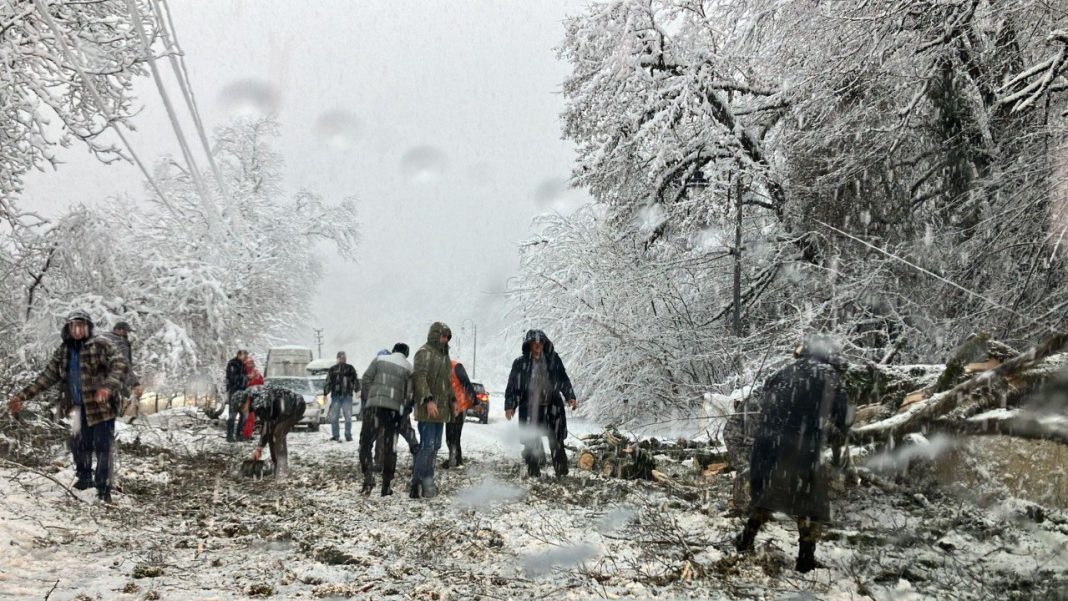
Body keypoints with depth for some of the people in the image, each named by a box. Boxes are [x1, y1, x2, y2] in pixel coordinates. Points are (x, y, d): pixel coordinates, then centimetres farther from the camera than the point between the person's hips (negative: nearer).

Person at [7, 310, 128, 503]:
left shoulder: (101, 345, -8)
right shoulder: (63, 352, 10)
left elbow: (120, 365, -21)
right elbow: (47, 376, 14)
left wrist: (108, 387, -38)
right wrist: (23, 395, 7)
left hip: (102, 405, -5)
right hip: (79, 407, 5)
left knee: (102, 447, -3)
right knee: (79, 444, 11)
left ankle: (104, 489, 5)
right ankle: (84, 477, 34)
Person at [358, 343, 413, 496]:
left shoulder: (379, 360, 9)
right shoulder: (408, 368, 9)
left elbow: (366, 379, 2)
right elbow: (409, 395, 4)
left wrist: (366, 399, 11)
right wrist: (405, 417, 15)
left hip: (374, 405, -1)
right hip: (394, 409, 1)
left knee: (365, 444, 6)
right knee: (389, 448, 9)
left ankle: (368, 479, -9)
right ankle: (386, 486, 11)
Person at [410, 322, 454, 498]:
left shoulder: (443, 355, 22)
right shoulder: (425, 352, -8)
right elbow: (420, 377, -19)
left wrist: (451, 401, 25)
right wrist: (428, 400, -27)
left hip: (441, 409, 10)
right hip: (428, 408, -9)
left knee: (435, 446, 10)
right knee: (427, 445, -12)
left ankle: (427, 483, 16)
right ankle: (417, 485, -9)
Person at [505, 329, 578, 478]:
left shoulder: (553, 359, 3)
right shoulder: (520, 362, -1)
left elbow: (563, 379, 11)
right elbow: (513, 385, 2)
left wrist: (570, 397, 4)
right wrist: (509, 406, -2)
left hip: (552, 406, 1)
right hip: (529, 408, -1)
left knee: (556, 440, 4)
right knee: (531, 441, 3)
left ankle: (561, 470, 12)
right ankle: (533, 470, 13)